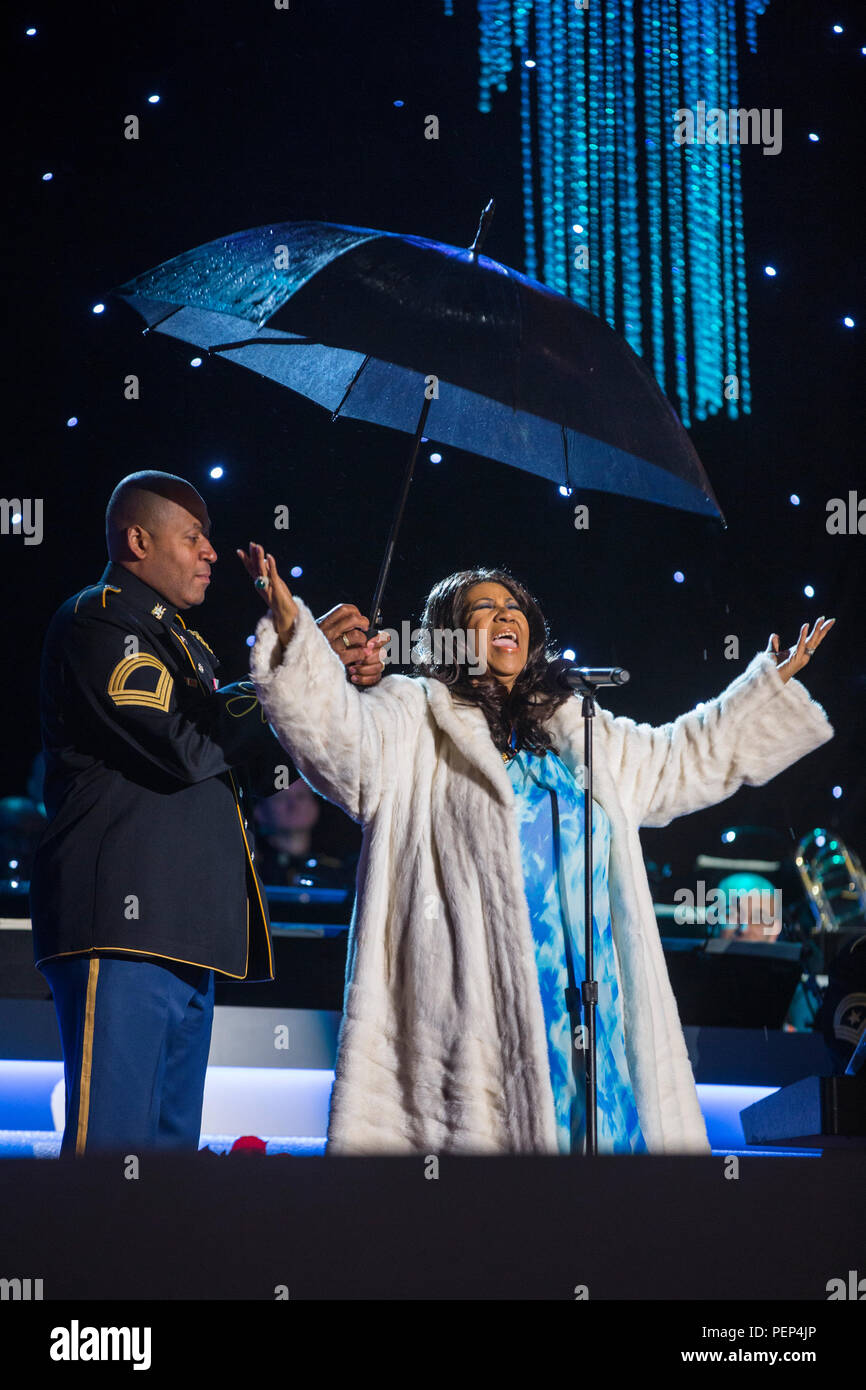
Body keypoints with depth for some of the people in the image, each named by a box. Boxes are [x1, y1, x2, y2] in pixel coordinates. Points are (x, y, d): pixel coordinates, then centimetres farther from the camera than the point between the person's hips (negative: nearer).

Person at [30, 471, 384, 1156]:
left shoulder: (183, 642, 28)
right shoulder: (98, 620, -2)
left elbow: (251, 765, 25)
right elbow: (184, 745, -15)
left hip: (184, 931, 10)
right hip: (125, 918, -10)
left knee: (173, 1137, 8)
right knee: (113, 1136, -14)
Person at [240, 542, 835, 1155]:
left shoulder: (580, 733, 25)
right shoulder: (414, 721, 7)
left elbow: (683, 759, 35)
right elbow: (338, 735, -11)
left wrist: (771, 685, 36)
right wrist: (291, 632, -26)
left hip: (584, 986, 5)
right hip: (473, 984, -5)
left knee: (590, 1117, -2)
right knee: (492, 1121, -12)